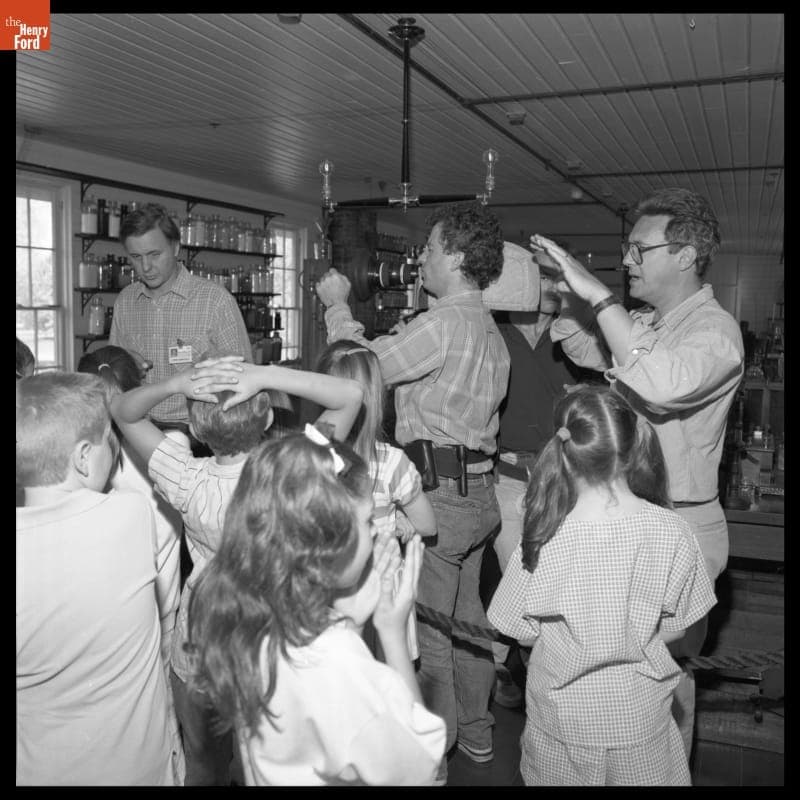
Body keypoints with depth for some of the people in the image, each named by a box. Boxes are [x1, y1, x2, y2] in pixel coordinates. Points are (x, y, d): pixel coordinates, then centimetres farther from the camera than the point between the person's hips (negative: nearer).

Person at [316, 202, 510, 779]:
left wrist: (338, 307, 1)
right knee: (466, 616, 20)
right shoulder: (489, 329, 14)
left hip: (438, 489, -9)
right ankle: (476, 734, 35)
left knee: (427, 628, 2)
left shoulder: (442, 323, -17)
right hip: (479, 488, 10)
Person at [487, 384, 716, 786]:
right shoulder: (672, 534, -20)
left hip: (562, 721, -1)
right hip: (641, 720, 1)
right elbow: (677, 630, -7)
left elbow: (520, 631, -10)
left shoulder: (543, 543, -25)